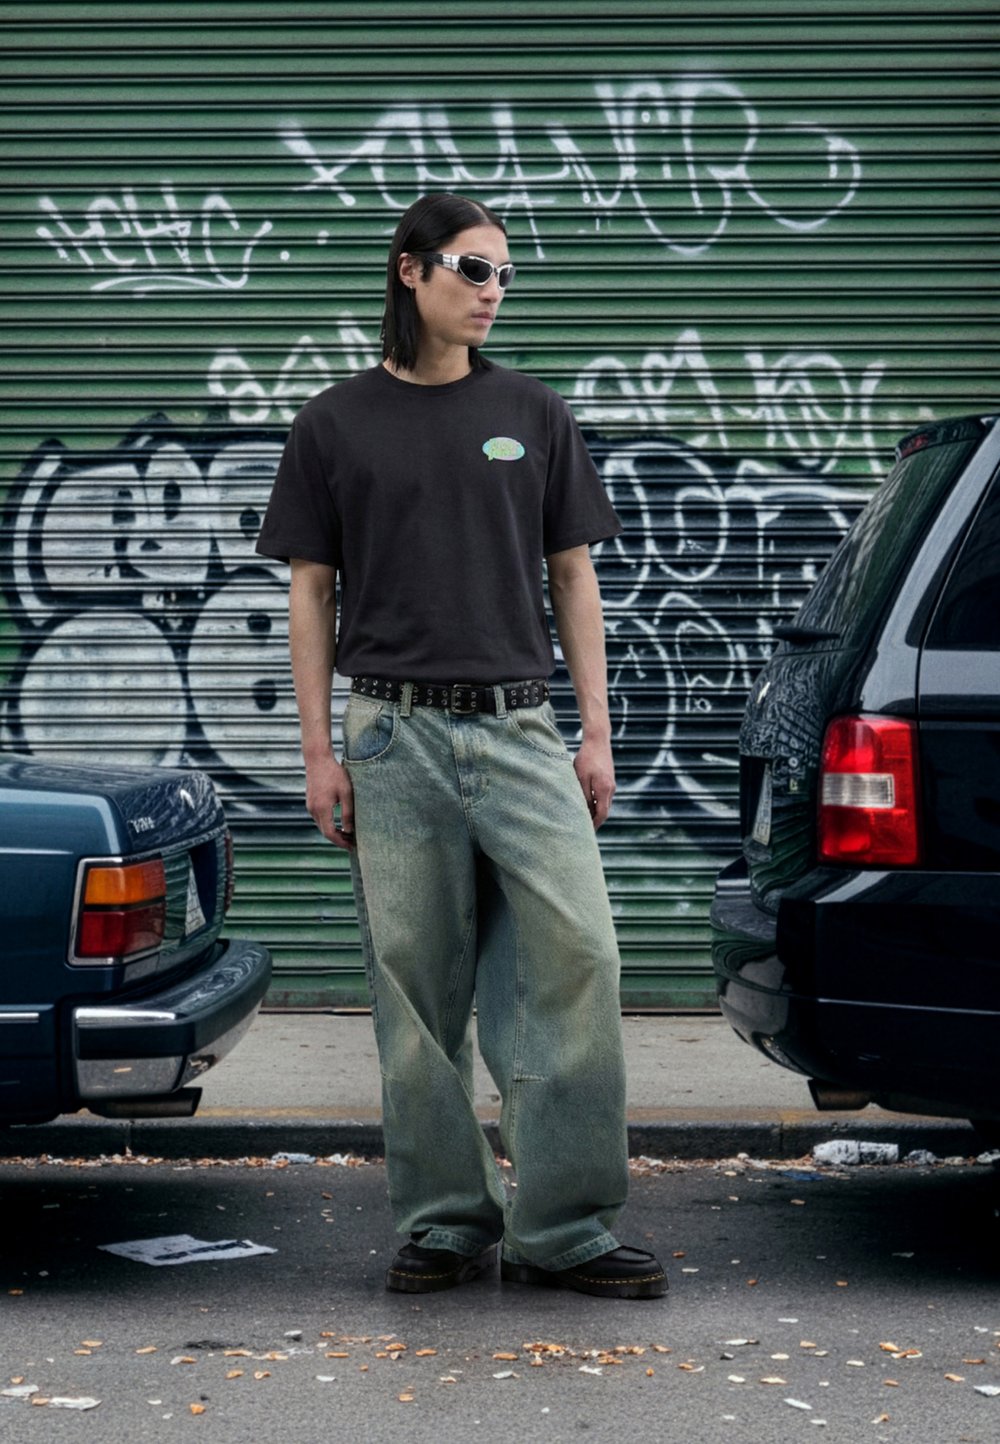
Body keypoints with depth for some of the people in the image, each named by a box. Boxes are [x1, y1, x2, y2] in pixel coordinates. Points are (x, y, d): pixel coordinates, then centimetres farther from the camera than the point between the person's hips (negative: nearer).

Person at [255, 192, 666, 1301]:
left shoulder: (532, 415, 10)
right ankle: (446, 1221, 14)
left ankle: (561, 1229, -3)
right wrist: (319, 751, -1)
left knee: (576, 956, -9)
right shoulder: (336, 424, 6)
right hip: (393, 737, -1)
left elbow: (572, 576, 11)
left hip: (519, 730, 1)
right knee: (416, 983, 3)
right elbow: (311, 593, 6)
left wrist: (596, 734, 3)